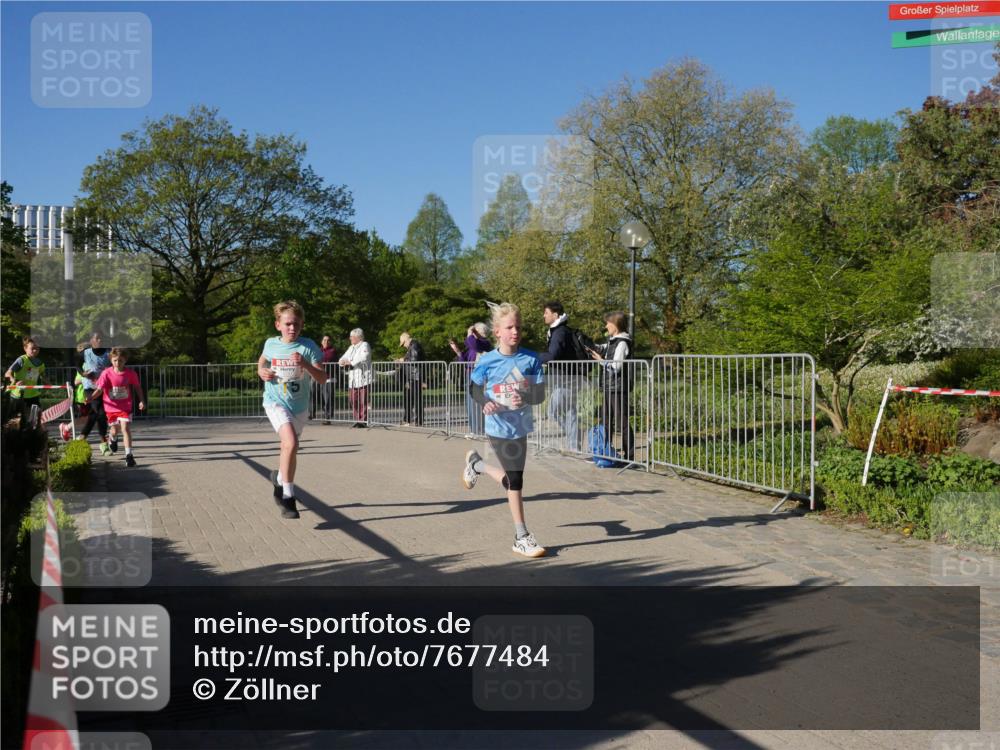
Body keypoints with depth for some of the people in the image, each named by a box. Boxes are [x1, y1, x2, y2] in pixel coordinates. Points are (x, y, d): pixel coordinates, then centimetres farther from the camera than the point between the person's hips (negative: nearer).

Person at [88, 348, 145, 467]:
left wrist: (141, 401, -4)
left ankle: (129, 455, -15)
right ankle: (113, 439, 56)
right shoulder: (106, 373, -11)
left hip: (125, 407, -1)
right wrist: (91, 398, -29)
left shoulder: (131, 374, -10)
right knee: (114, 430, 18)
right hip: (111, 407, 2)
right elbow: (100, 389, -13)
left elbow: (137, 387, 5)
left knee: (126, 428, -16)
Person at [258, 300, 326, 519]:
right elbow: (262, 360, 21)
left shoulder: (308, 346, -10)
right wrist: (262, 371, -1)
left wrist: (305, 365, -30)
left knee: (289, 448, 18)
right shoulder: (271, 344, -3)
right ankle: (288, 497, -16)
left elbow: (322, 378, -14)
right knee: (291, 444, -25)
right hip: (275, 402, -2)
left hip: (299, 405, 2)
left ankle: (279, 478, 50)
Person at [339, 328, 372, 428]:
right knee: (352, 400, 3)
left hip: (362, 378, -8)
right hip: (352, 379, 8)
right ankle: (357, 420, 11)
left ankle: (363, 421, -3)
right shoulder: (351, 347, 24)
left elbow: (363, 358, -18)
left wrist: (351, 362, -15)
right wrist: (343, 361, -3)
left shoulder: (364, 345, -1)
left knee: (363, 401, -7)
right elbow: (344, 358, 21)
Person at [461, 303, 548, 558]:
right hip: (499, 427, -4)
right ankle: (522, 537, 8)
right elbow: (474, 388, 4)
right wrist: (485, 403, -16)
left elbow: (540, 394, -6)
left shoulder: (531, 359, -5)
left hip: (521, 426, 4)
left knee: (511, 477, 15)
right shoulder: (487, 361, -8)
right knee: (514, 480, -3)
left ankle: (476, 464, 45)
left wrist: (524, 398, -27)